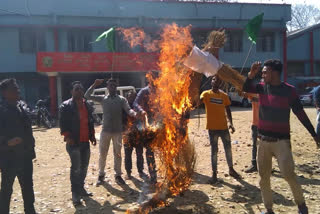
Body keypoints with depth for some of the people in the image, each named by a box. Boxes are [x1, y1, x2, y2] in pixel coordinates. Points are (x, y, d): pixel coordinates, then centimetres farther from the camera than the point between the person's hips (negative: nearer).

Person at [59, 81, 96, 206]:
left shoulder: (87, 105, 13)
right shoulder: (66, 106, -6)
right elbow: (63, 123, -9)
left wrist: (92, 136, 14)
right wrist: (67, 137, -17)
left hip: (85, 141, 6)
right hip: (74, 142, -6)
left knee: (84, 166, 13)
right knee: (76, 168, -5)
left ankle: (81, 188, 28)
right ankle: (75, 194, 5)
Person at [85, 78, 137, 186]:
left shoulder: (122, 99, 1)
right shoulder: (103, 98, 5)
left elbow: (128, 110, -11)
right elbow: (87, 96, 4)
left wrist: (134, 113, -33)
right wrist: (94, 85, -6)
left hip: (118, 131, -1)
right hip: (105, 130, 1)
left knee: (117, 154, 8)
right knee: (102, 154, 5)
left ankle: (118, 175, 20)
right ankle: (101, 175, 21)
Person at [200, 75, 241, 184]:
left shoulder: (224, 95, 6)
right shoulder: (206, 94, -3)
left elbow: (228, 110, 9)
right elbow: (199, 100, -22)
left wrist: (230, 123, -2)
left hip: (224, 127, 3)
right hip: (212, 128, -3)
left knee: (228, 148, 13)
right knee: (214, 150, 4)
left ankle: (231, 169, 31)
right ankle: (214, 173, 15)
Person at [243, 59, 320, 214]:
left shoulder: (289, 90, -6)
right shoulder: (262, 87, 4)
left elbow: (300, 113, -2)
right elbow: (245, 88, -7)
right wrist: (251, 75, -26)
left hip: (281, 140, -4)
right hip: (263, 140, 4)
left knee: (288, 173, -15)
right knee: (264, 177, 8)